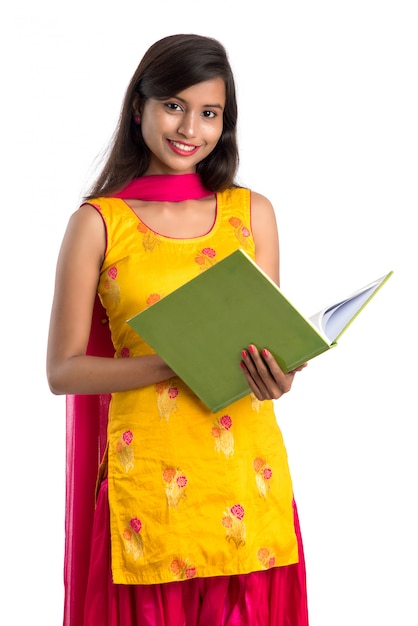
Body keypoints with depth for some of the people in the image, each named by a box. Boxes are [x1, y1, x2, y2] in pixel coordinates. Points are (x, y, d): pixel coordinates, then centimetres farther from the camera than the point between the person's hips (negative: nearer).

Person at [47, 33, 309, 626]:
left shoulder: (253, 213, 7)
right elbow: (63, 370, -3)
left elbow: (274, 345, 10)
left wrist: (275, 377, -14)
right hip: (147, 472, -2)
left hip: (245, 473, 2)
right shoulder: (98, 223, -1)